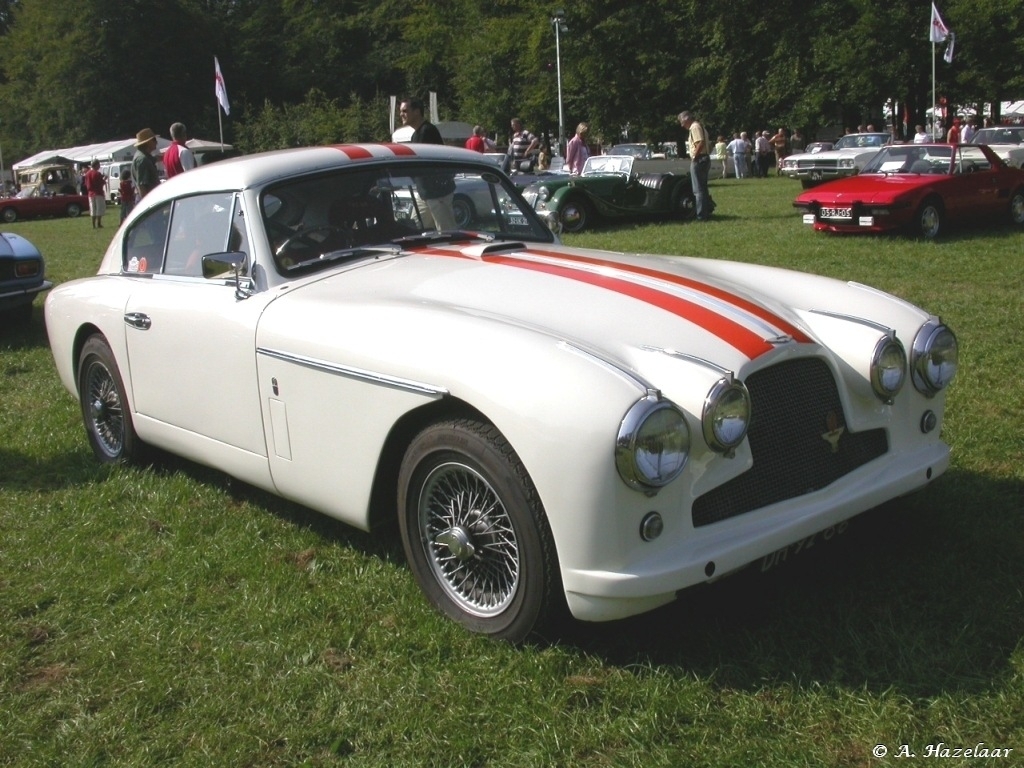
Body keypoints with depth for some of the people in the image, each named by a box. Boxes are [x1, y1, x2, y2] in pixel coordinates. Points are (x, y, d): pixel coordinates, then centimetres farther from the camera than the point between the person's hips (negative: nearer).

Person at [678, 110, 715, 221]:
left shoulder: (695, 127, -12)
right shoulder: (698, 127, 20)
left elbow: (701, 143, -25)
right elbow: (708, 144, 23)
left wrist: (694, 156, -18)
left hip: (698, 161, -10)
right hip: (705, 159, 10)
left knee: (699, 190, -7)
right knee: (702, 188, 18)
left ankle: (702, 215, -6)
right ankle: (708, 209, 22)